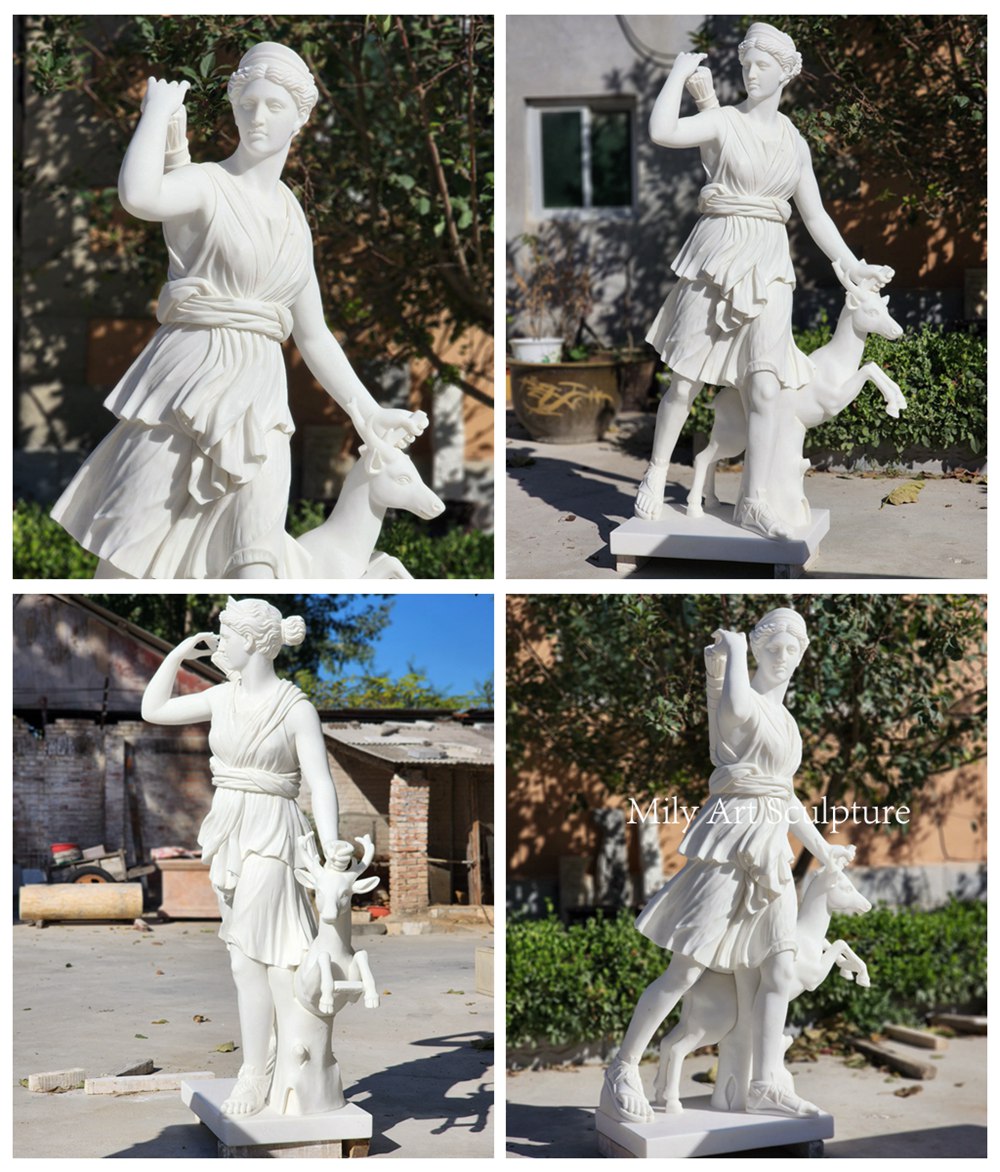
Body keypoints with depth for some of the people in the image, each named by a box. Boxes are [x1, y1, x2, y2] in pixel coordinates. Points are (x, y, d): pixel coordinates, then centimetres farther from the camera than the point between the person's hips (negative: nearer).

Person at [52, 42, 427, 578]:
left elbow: (313, 336, 23)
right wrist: (160, 107, -11)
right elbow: (137, 196, -26)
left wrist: (367, 412, 19)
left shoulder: (294, 221, 17)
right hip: (190, 378, -4)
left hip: (257, 398, 4)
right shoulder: (205, 184, 0)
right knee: (127, 559, -6)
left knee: (255, 564, -11)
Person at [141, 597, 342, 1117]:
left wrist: (330, 843, -28)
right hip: (228, 834, 6)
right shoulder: (223, 697, 8)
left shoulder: (296, 708, -9)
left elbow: (320, 782, -14)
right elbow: (153, 709, 19)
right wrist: (179, 652, 9)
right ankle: (255, 1074, 14)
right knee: (244, 961, 8)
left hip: (270, 837, -6)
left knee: (274, 957, -7)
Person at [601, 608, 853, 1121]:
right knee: (687, 968, -9)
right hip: (731, 838, -8)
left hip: (770, 850, 8)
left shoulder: (785, 720, 21)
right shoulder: (743, 698, -5)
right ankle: (622, 1071, 0)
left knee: (778, 969, 1)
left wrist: (821, 849, 31)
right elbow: (735, 707, -32)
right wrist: (735, 649, -16)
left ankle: (765, 1085, 4)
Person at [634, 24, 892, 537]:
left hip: (768, 266, 3)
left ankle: (753, 501, -2)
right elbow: (662, 131, -18)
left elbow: (814, 215, 19)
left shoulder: (794, 142, 14)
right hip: (717, 255, -3)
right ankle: (656, 473, 19)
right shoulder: (722, 121, 0)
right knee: (685, 380, 1)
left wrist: (853, 266, 14)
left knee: (765, 385, -6)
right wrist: (680, 71, -7)